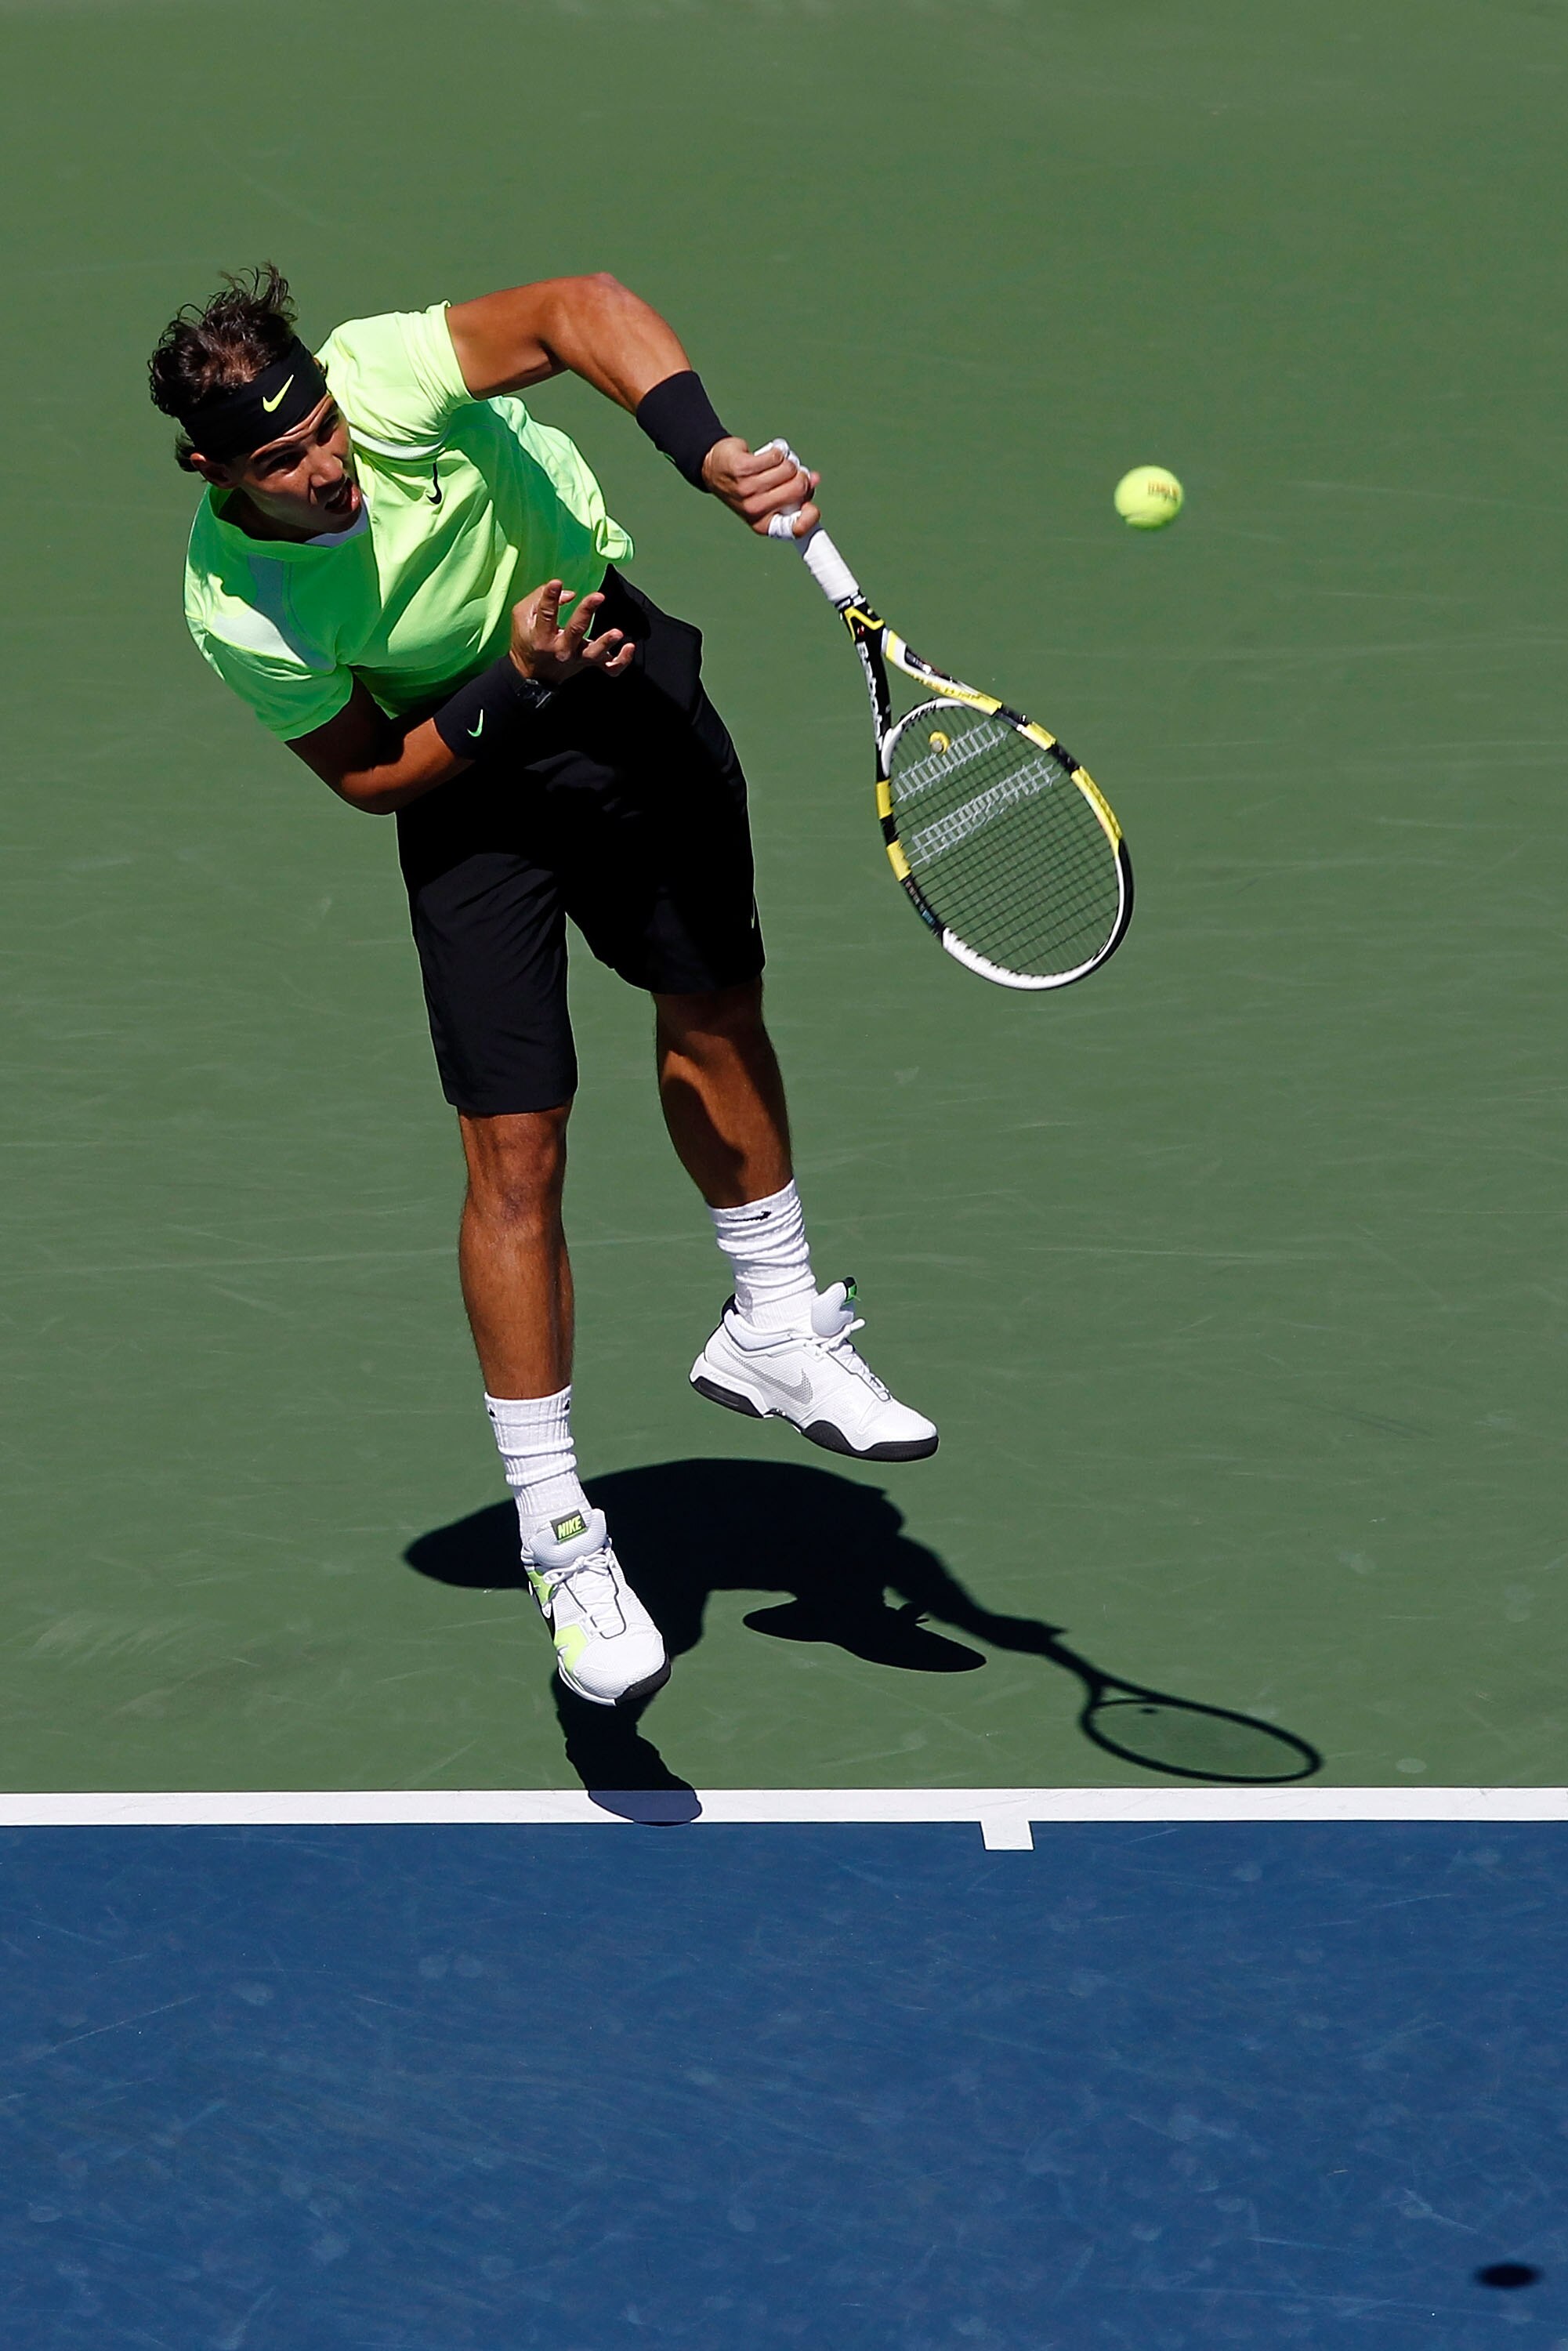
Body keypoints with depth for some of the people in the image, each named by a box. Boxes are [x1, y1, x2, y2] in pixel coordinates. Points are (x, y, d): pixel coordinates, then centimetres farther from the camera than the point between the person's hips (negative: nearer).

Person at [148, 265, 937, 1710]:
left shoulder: (382, 378, -29)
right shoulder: (238, 614, -26)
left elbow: (583, 309, -38)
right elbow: (373, 778, -14)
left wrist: (709, 454, -53)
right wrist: (518, 689, -29)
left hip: (621, 669, 3)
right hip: (464, 773, -2)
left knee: (716, 1016, 16)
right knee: (517, 1153, -7)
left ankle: (775, 1331, 40)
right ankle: (561, 1539, 2)